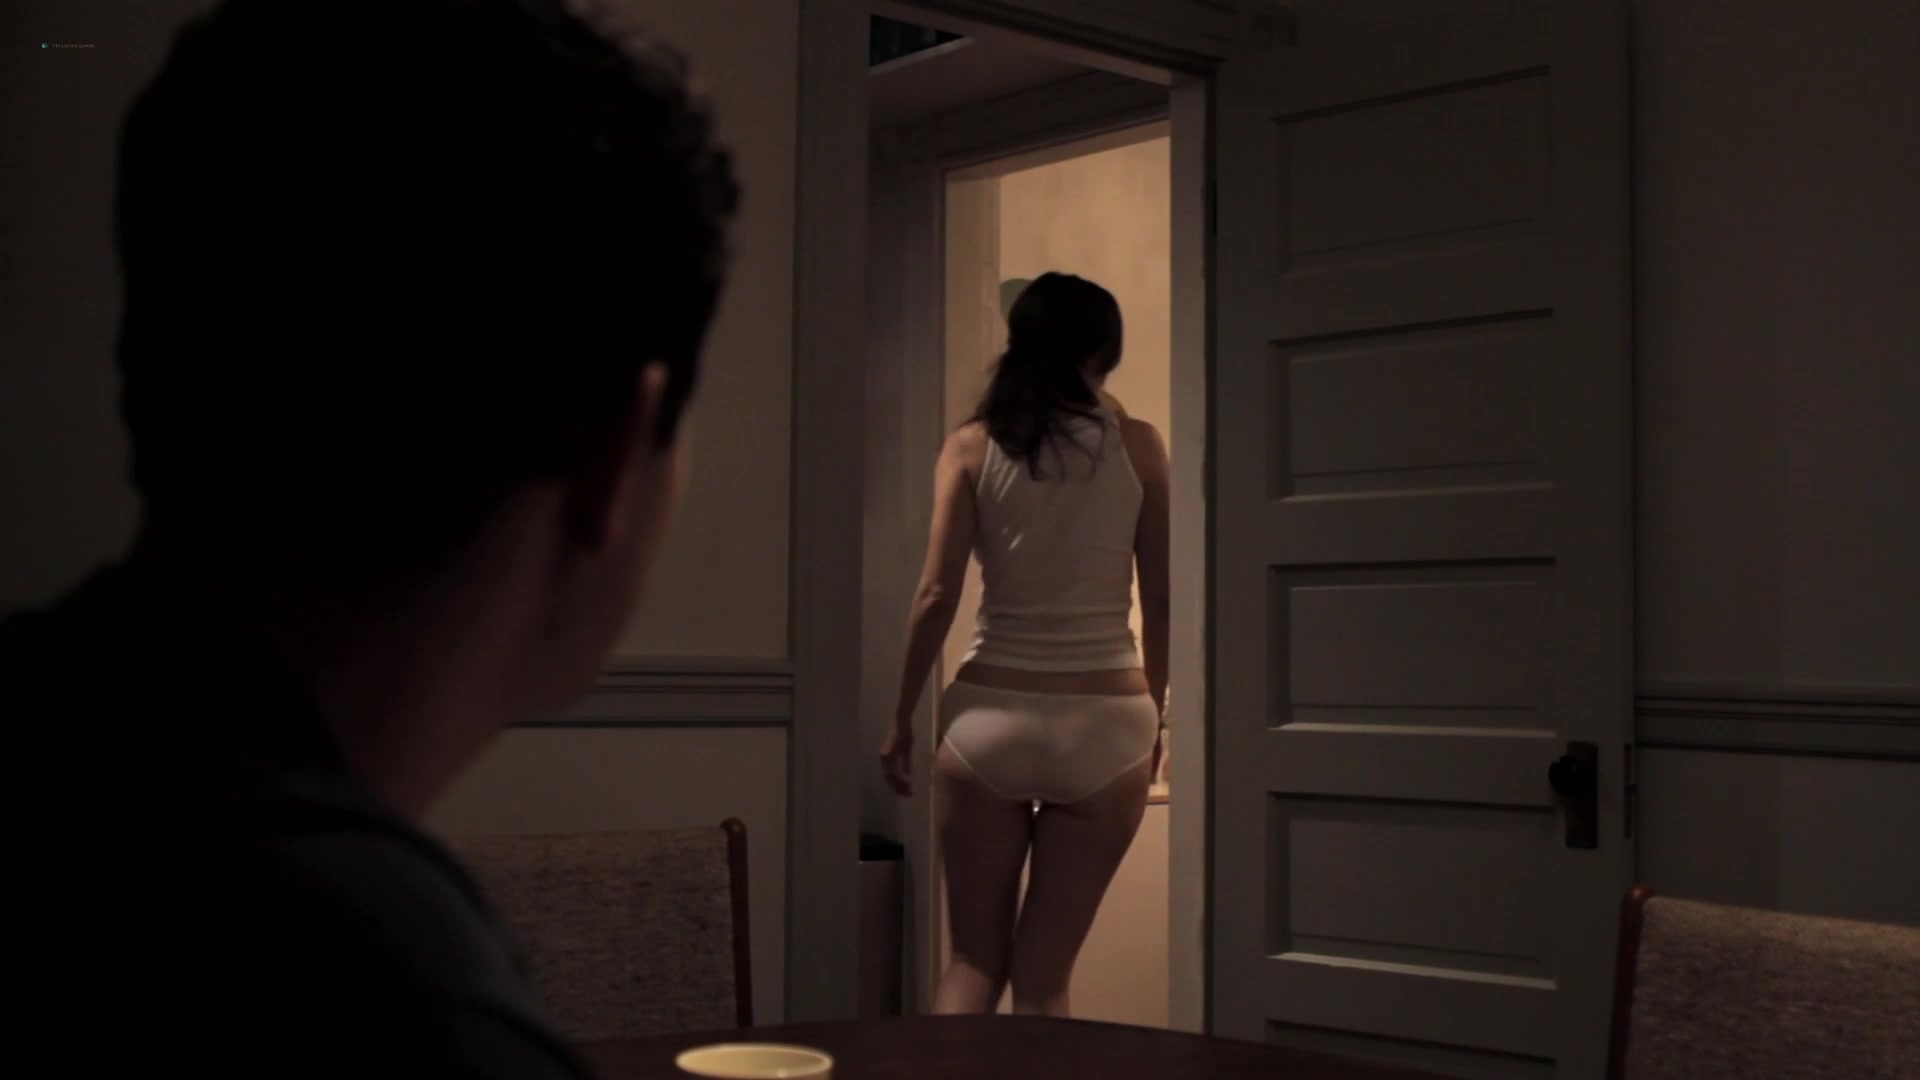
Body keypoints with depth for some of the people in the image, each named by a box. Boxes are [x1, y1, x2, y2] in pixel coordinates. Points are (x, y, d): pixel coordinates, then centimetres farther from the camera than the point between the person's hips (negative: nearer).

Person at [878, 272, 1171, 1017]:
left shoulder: (972, 447, 0)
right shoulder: (1138, 447, 0)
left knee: (975, 960, 13)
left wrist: (902, 719, 5)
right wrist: (1154, 715, 15)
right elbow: (1161, 602, 2)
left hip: (991, 716, 0)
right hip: (1106, 724, 0)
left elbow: (938, 594, -4)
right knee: (1043, 973, 9)